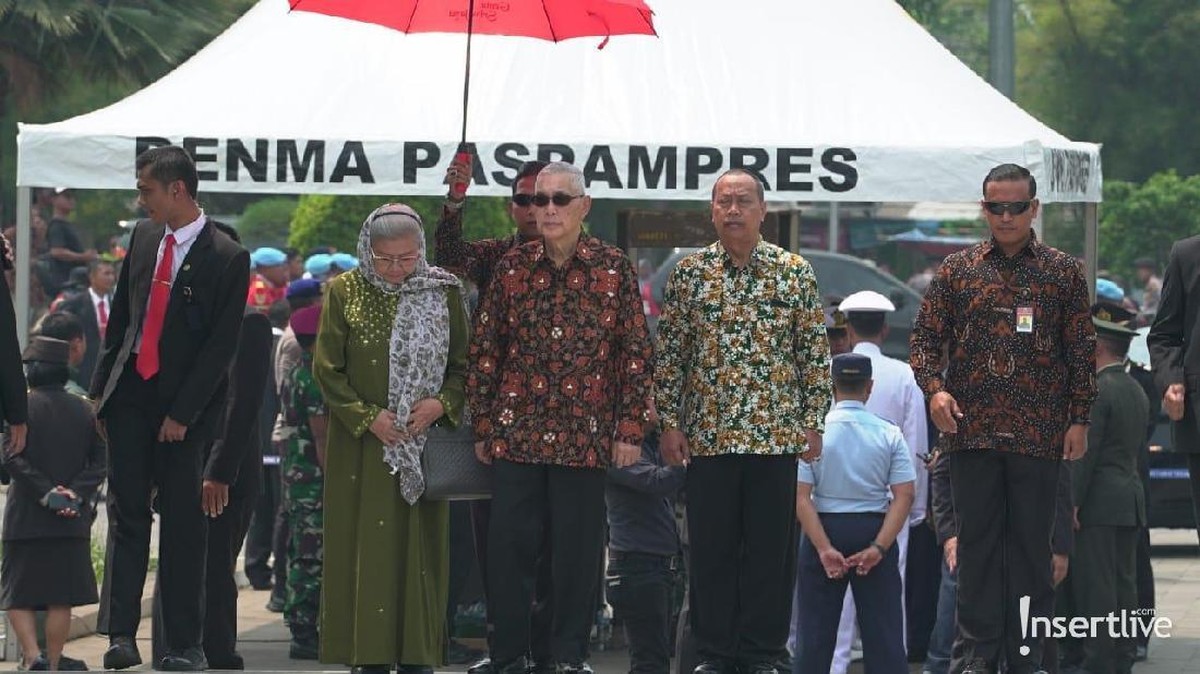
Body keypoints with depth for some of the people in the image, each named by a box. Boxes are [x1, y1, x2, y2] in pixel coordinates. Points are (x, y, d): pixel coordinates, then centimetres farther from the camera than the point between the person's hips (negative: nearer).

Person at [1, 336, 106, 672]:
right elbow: (99, 462, 1)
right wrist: (76, 493, -6)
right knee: (61, 597, 8)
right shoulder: (85, 410, 5)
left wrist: (46, 493, -12)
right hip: (73, 521, 3)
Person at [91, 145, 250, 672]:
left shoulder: (227, 258, -10)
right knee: (127, 515, 0)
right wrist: (101, 385, 10)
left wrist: (183, 412, -13)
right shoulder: (143, 235, 8)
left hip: (184, 402, -5)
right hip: (130, 394, 5)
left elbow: (221, 345, -11)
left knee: (183, 525, 0)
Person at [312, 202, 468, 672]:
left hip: (424, 443, 1)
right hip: (361, 448, -1)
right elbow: (327, 369, -1)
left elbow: (463, 365, 7)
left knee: (419, 545, 1)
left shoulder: (443, 293, 4)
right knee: (366, 549, -3)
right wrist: (368, 417, -11)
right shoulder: (343, 293, 0)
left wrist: (442, 403, -12)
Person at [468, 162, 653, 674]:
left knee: (578, 549, 3)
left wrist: (630, 429, -3)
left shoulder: (614, 268, 2)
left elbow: (636, 353, 2)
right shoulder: (511, 268, 6)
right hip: (516, 433, 1)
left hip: (586, 437, -1)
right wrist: (483, 427, 5)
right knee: (510, 546, 2)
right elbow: (484, 349, 9)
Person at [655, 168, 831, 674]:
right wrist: (670, 422, 1)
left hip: (776, 436, 0)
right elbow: (669, 353, 6)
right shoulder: (689, 273, 5)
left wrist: (813, 421, 0)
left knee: (771, 550, 2)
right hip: (707, 437, 1)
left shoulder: (795, 272, 4)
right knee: (710, 549, 4)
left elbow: (815, 353, 5)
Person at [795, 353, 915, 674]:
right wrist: (878, 548, -11)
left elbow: (801, 499, -11)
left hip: (824, 528, -1)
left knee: (817, 628, 4)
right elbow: (904, 497, -8)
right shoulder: (889, 434, -2)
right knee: (882, 628, 2)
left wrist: (824, 548, -13)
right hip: (874, 531, 1)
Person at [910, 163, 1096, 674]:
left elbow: (1082, 351, 6)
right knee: (977, 540, 3)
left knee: (1031, 542, 2)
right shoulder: (957, 270, 9)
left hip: (1038, 434, -1)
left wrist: (1079, 419, 0)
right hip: (971, 430, 1)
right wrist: (934, 387, -10)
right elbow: (925, 337, 7)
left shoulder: (1064, 273, 6)